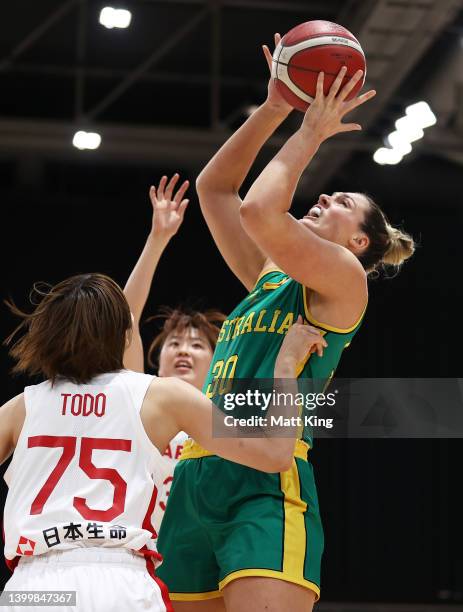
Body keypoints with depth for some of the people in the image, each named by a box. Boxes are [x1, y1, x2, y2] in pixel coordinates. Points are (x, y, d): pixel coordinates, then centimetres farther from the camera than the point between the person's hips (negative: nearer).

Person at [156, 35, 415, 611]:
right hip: (195, 480, 8)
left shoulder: (343, 278, 2)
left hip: (266, 484, -8)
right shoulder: (268, 278, 24)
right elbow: (213, 187, 28)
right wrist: (274, 108, 20)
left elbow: (259, 212, -14)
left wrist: (310, 133, 1)